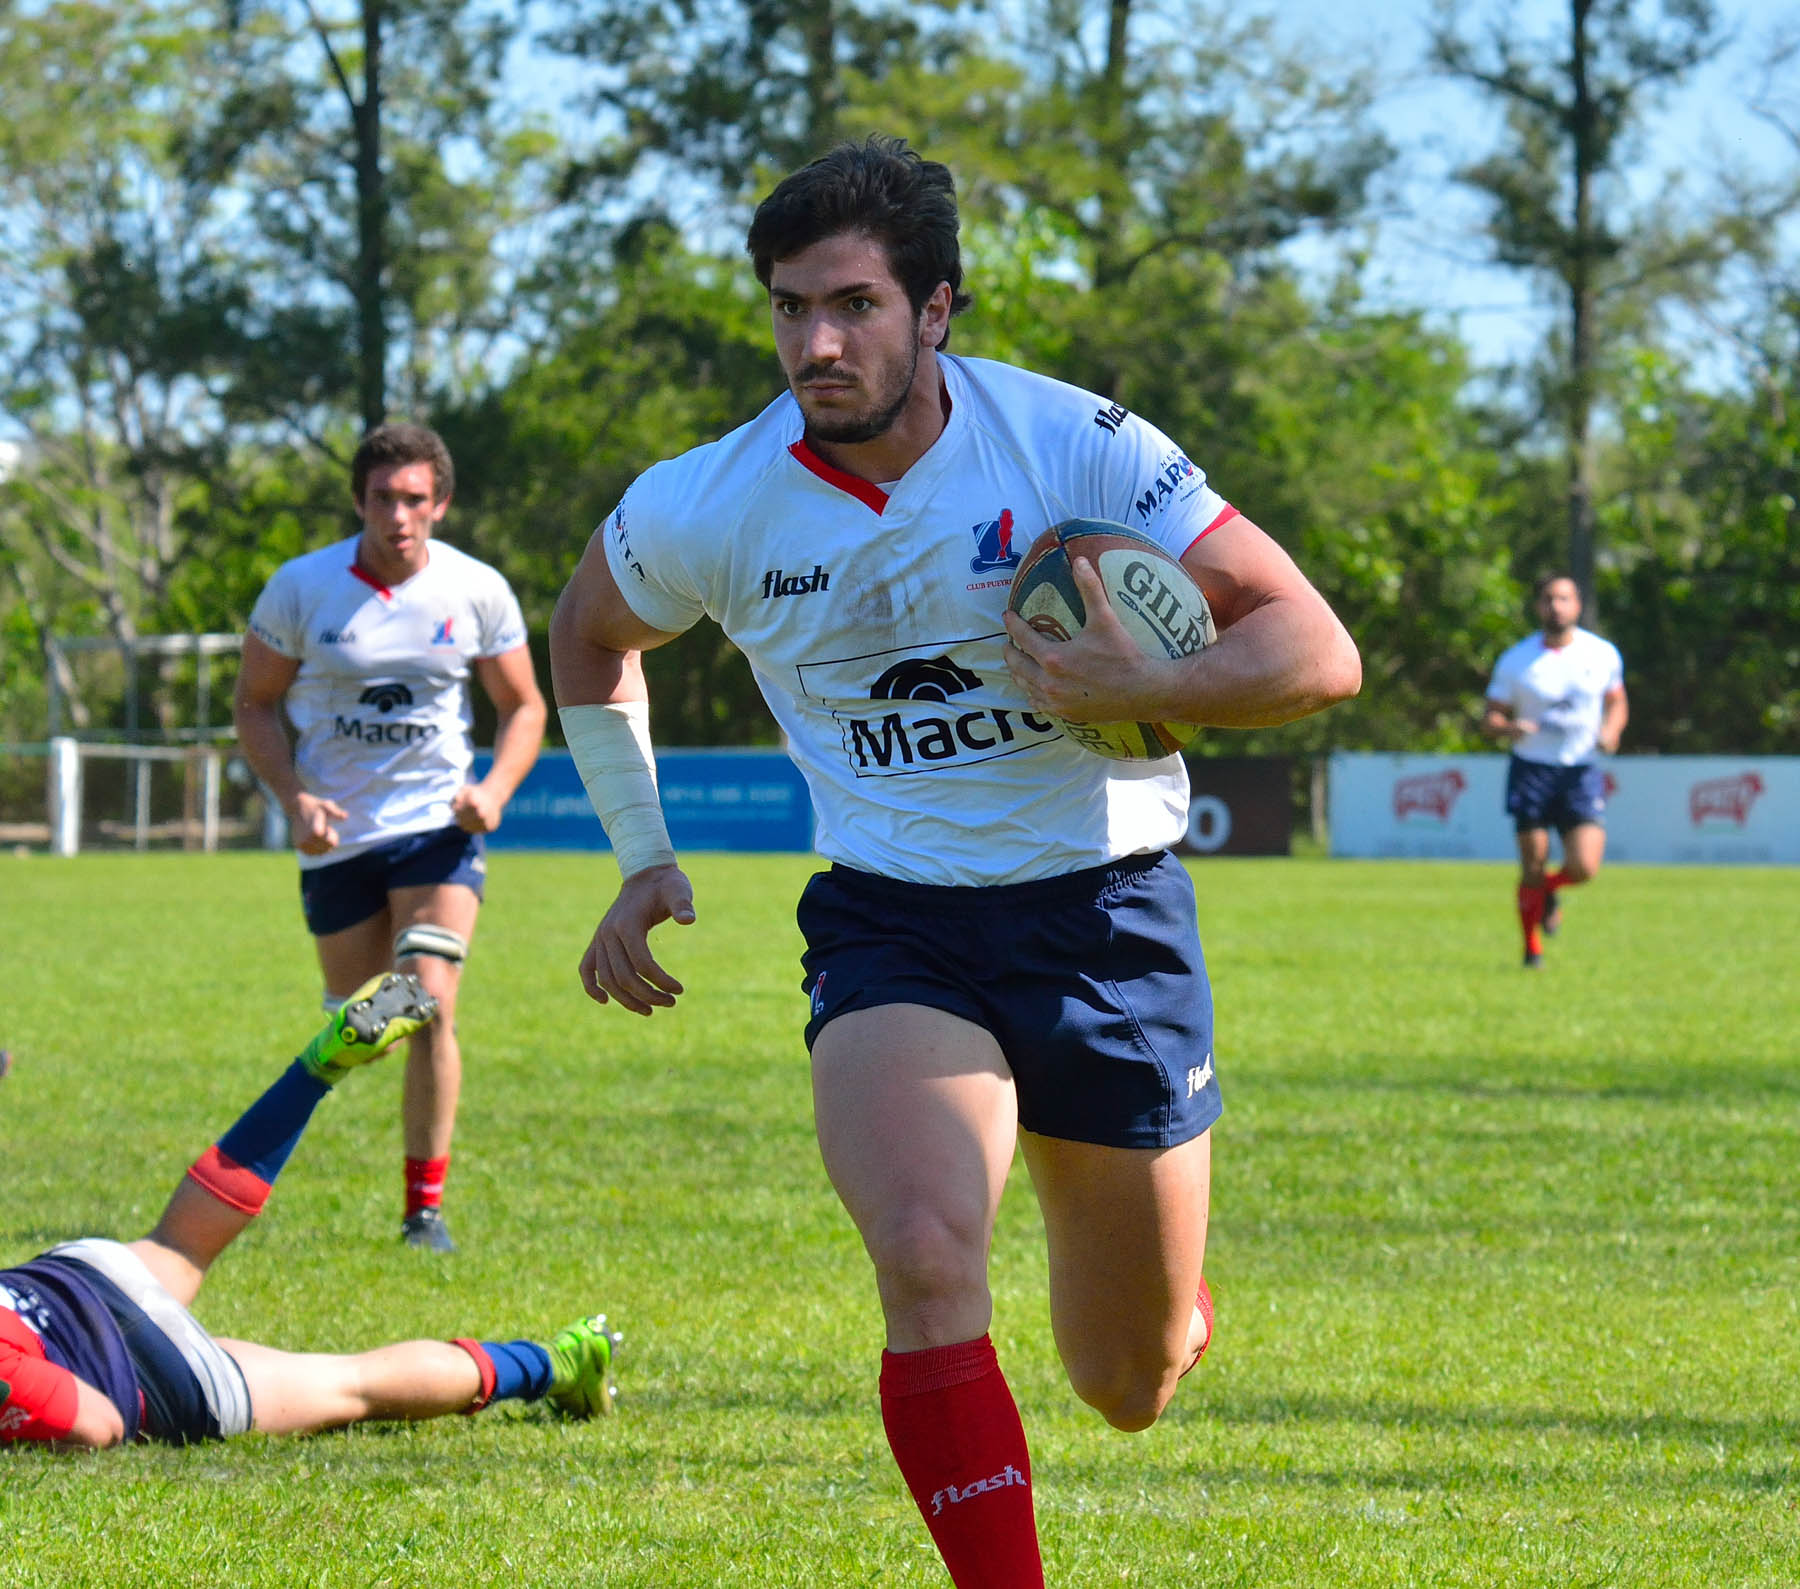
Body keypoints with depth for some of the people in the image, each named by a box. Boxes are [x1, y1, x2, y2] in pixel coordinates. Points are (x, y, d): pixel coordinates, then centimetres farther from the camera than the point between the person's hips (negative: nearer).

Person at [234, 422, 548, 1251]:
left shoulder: (478, 591, -4)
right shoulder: (301, 587, -6)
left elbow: (524, 708, 8)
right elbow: (255, 703, 4)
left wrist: (494, 790, -11)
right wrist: (295, 797, -12)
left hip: (439, 826, -1)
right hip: (338, 839, 1)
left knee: (429, 1005, -17)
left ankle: (426, 1207, -8)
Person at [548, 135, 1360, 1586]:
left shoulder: (1074, 444, -13)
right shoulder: (705, 509, -7)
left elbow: (1317, 651, -13)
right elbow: (591, 634, 17)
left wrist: (1138, 690, -29)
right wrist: (643, 856, 12)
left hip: (1108, 917, 0)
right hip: (891, 927, 0)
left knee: (1130, 1388, 11)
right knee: (929, 1264, -30)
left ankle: (1169, 1292, 49)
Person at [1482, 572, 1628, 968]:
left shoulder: (1603, 654, 3)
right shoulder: (1515, 661, -2)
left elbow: (1617, 703, 17)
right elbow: (1490, 717, 3)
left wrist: (1610, 731, -5)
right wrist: (1508, 728, -21)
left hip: (1582, 771, 1)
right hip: (1531, 769, -1)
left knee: (1583, 867, -12)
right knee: (1534, 867, -3)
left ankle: (1551, 891, 23)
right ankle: (1532, 947, 16)